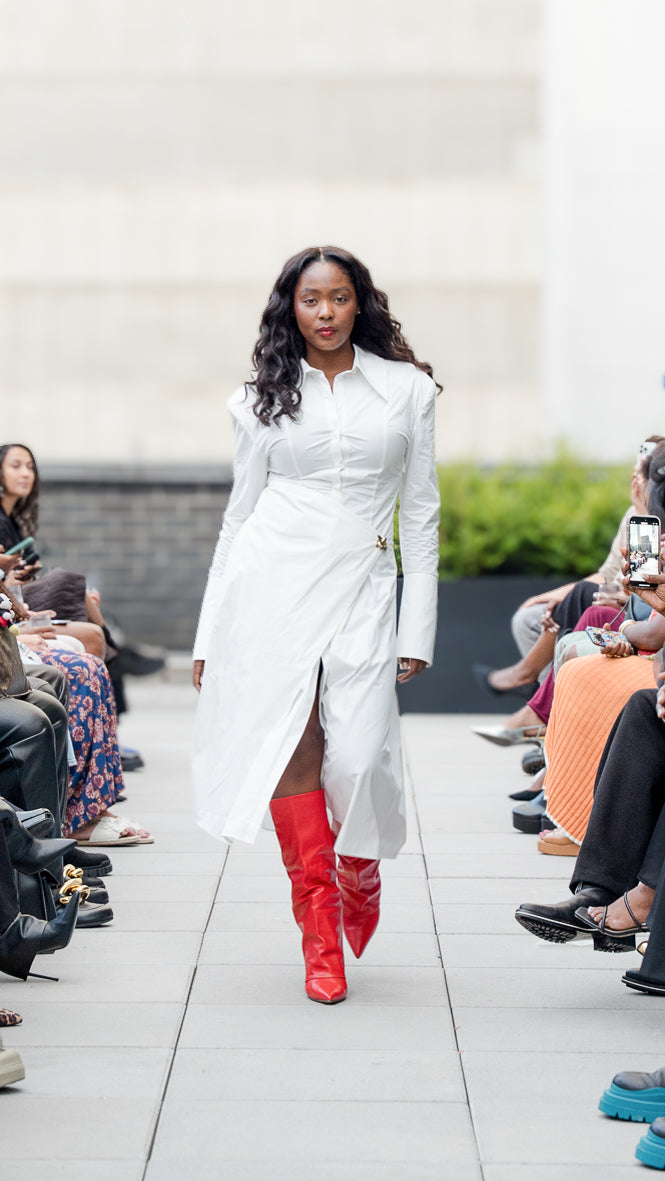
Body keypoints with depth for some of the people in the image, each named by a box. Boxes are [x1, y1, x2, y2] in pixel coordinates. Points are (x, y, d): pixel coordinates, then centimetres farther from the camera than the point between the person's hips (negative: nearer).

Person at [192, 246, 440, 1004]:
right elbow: (239, 515, 13)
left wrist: (418, 628, 3)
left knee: (358, 759, -10)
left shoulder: (406, 389, 9)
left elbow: (419, 514, 9)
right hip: (271, 578, 0)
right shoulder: (263, 400, 9)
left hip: (361, 586, 0)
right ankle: (320, 936, 2)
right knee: (292, 750, -8)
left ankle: (360, 871, 25)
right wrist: (209, 636, 10)